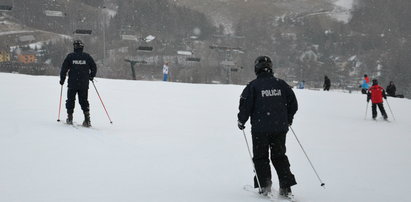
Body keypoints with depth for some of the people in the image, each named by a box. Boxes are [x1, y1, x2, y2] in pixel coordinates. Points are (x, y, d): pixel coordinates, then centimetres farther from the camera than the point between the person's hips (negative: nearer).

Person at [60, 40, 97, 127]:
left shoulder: (70, 56, -3)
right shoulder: (87, 56, 1)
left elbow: (64, 68, -3)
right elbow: (94, 67, 5)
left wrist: (62, 79, 9)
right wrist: (91, 76, 22)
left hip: (72, 84, -1)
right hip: (84, 84, 1)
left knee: (70, 100, 12)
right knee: (84, 101, 8)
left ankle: (70, 118, 11)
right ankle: (87, 119, -1)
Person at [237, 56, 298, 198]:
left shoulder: (253, 85, -7)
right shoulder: (281, 84, 5)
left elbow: (245, 105, -9)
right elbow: (293, 103, 10)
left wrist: (241, 121, 7)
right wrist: (288, 119, 24)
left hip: (260, 128, -3)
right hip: (280, 127, 4)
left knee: (261, 157, 10)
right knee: (279, 157, 13)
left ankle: (264, 186, 3)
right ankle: (286, 187, 6)